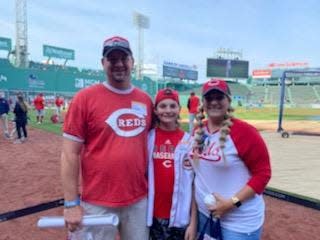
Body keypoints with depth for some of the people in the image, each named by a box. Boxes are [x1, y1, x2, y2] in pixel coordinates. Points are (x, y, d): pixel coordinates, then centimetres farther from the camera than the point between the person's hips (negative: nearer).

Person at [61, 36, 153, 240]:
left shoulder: (146, 100, 3)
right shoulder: (85, 97, -9)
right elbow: (70, 153, -8)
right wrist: (71, 203, -9)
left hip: (139, 200, 4)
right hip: (98, 203, -3)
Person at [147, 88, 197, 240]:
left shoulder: (189, 142, -7)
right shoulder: (148, 139, -4)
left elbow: (194, 184, -4)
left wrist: (193, 222, -4)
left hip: (180, 217, -1)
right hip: (154, 215, 1)